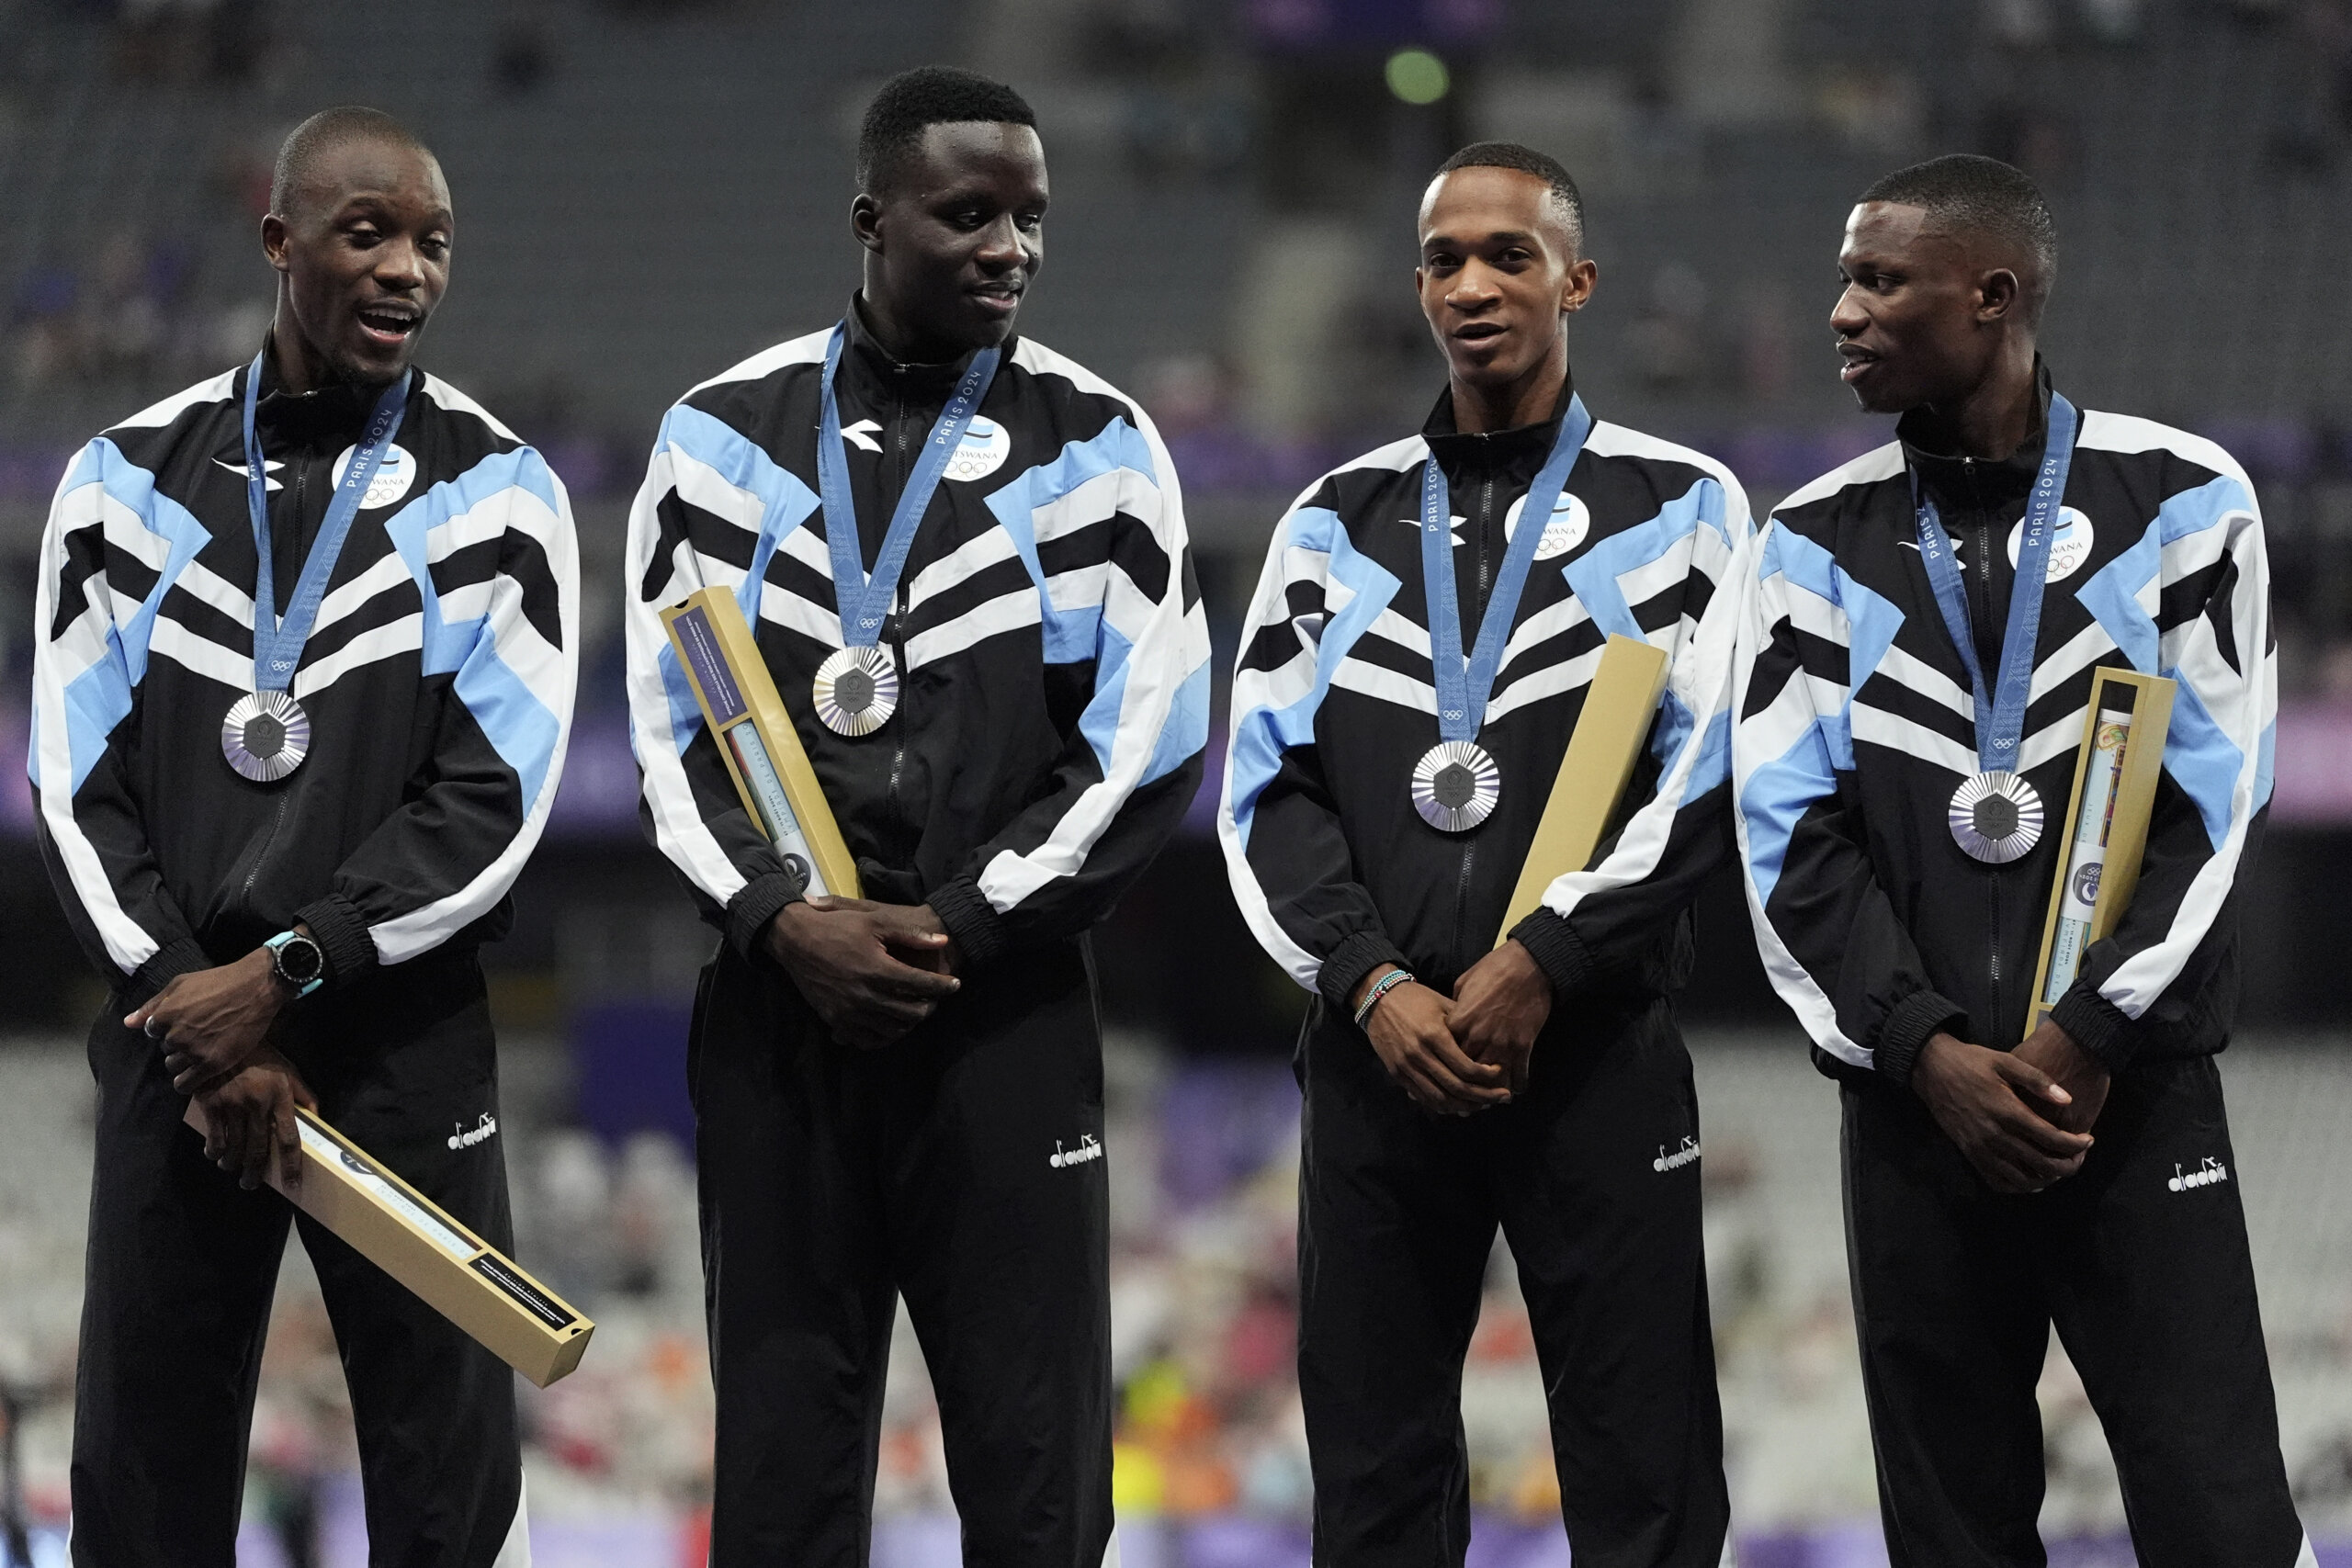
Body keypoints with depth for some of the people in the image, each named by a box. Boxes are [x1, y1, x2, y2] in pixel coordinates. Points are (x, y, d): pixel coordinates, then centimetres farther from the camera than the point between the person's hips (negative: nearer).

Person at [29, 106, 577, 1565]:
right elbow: (79, 784, 2)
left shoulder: (497, 494, 0)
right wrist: (200, 1018, -8)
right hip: (175, 1042, 2)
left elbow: (498, 802, -7)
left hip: (406, 1046, -2)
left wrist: (287, 974, -13)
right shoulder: (130, 481, 6)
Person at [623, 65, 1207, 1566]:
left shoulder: (1093, 447, 1)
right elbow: (673, 727, 4)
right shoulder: (728, 435, 5)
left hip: (1007, 1009, -1)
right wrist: (784, 919, -11)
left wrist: (957, 928, -11)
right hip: (779, 1005, 1)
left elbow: (1149, 749, -4)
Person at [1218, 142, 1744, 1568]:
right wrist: (1373, 984, -9)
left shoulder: (1681, 510, 6)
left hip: (1596, 1057, -3)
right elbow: (1268, 792, 7)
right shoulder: (1338, 525, 14)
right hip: (1380, 1058, 3)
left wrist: (1540, 965, -14)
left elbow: (1708, 772, -4)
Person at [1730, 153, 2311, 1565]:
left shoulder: (2179, 505, 1)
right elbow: (1792, 838, 1)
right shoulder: (1819, 544, 7)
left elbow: (2216, 803, -4)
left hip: (2135, 1096, -2)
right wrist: (1929, 1052, -11)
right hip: (1918, 1108, 3)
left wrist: (2088, 1041, -12)